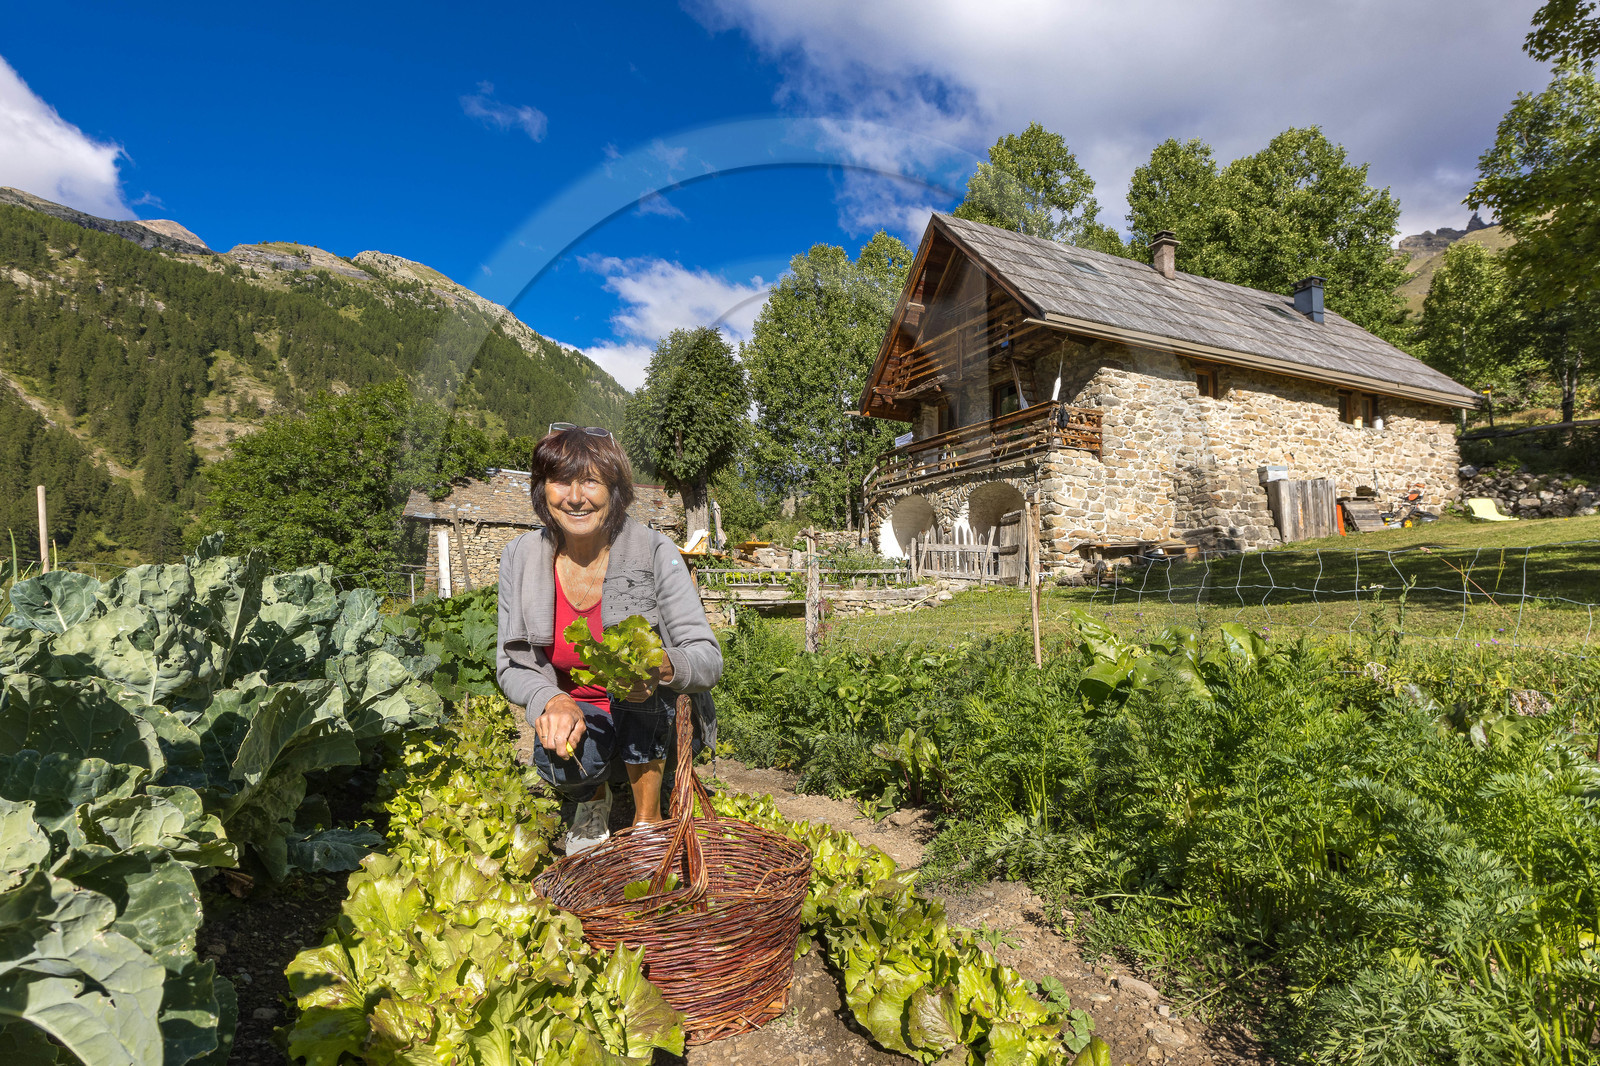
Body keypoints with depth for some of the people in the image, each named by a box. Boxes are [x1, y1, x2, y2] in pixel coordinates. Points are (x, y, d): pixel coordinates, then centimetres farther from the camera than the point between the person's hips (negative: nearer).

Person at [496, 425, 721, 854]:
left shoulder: (654, 552, -19)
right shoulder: (520, 558, -10)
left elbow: (708, 658, -20)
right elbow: (511, 666, -5)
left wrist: (662, 668, -43)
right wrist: (551, 701, -27)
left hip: (656, 723, -1)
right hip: (579, 717, 1)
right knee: (559, 762, -29)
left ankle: (647, 820, -10)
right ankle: (592, 798, 10)